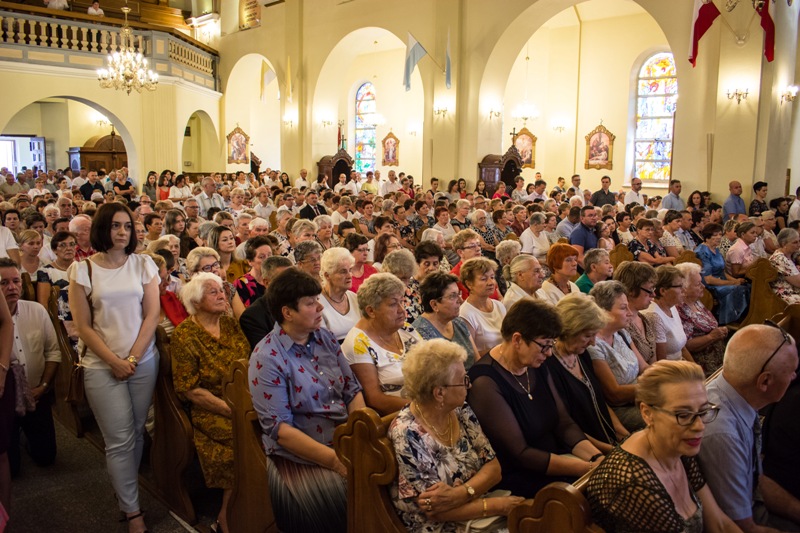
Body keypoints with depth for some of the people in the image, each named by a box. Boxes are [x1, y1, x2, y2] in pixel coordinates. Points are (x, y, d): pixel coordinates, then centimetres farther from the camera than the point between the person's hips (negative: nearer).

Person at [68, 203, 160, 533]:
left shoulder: (143, 264, 3)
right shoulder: (82, 269, -2)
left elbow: (151, 315, 1)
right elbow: (83, 326, -3)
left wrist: (132, 358, -6)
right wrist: (114, 361, -9)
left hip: (143, 362, 2)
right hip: (102, 366, -2)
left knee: (136, 432, 8)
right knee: (120, 440, -2)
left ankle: (126, 489, 28)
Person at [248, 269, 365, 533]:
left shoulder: (325, 338, 7)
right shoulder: (267, 357, -12)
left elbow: (352, 389, 7)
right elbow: (279, 428, -16)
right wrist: (335, 460, -22)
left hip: (347, 441, 6)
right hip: (301, 456, -6)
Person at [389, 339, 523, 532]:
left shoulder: (462, 413, 0)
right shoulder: (407, 434, -19)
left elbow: (493, 468, 0)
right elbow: (432, 508, -17)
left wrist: (459, 493, -18)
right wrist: (496, 505, -17)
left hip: (480, 516, 6)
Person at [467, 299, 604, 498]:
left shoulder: (537, 368, 7)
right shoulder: (486, 383, -20)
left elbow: (565, 424, 6)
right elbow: (520, 454, -20)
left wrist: (597, 458, -12)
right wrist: (587, 468, -21)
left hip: (555, 459, 8)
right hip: (516, 477, -8)